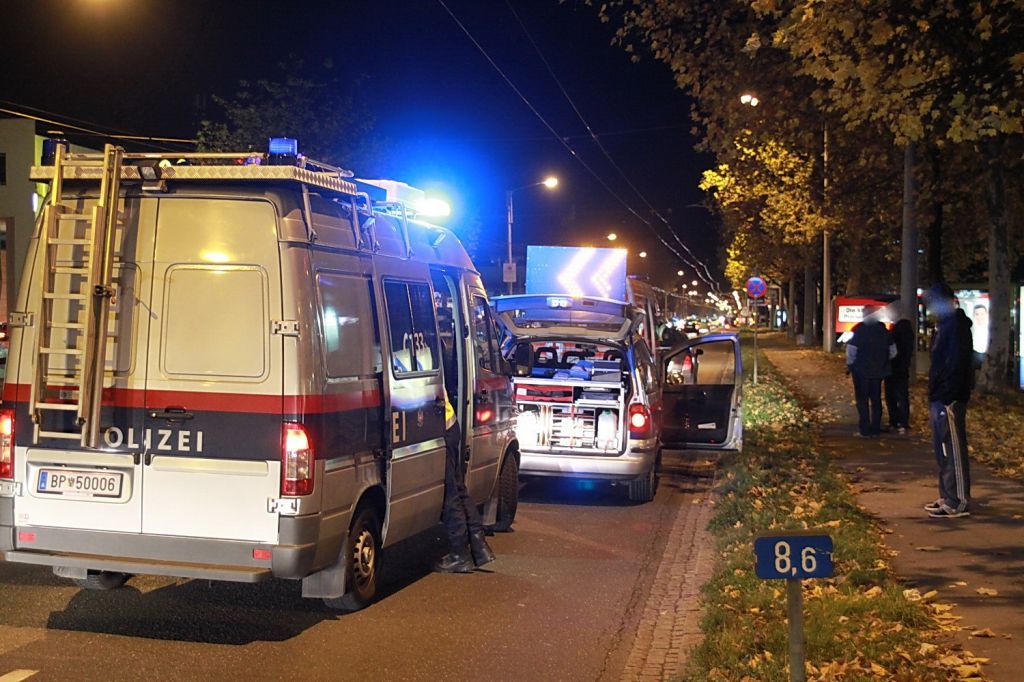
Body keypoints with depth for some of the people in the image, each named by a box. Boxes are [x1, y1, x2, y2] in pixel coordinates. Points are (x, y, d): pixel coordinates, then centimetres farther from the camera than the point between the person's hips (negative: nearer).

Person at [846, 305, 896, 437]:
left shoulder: (858, 329, -13)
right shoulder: (883, 330, 2)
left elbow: (851, 351, -14)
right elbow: (892, 351, 8)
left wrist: (849, 364, 1)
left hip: (861, 371, -4)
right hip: (878, 371, 4)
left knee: (862, 400, 1)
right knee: (876, 399, 13)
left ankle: (864, 430, -1)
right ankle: (876, 429, 14)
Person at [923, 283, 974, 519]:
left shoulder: (955, 325, -15)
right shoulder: (947, 324, 17)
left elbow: (954, 364, -22)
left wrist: (943, 396, -24)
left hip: (949, 399, -10)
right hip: (941, 397, 10)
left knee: (953, 450, -6)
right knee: (944, 450, 15)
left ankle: (957, 503, -3)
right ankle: (948, 497, 22)